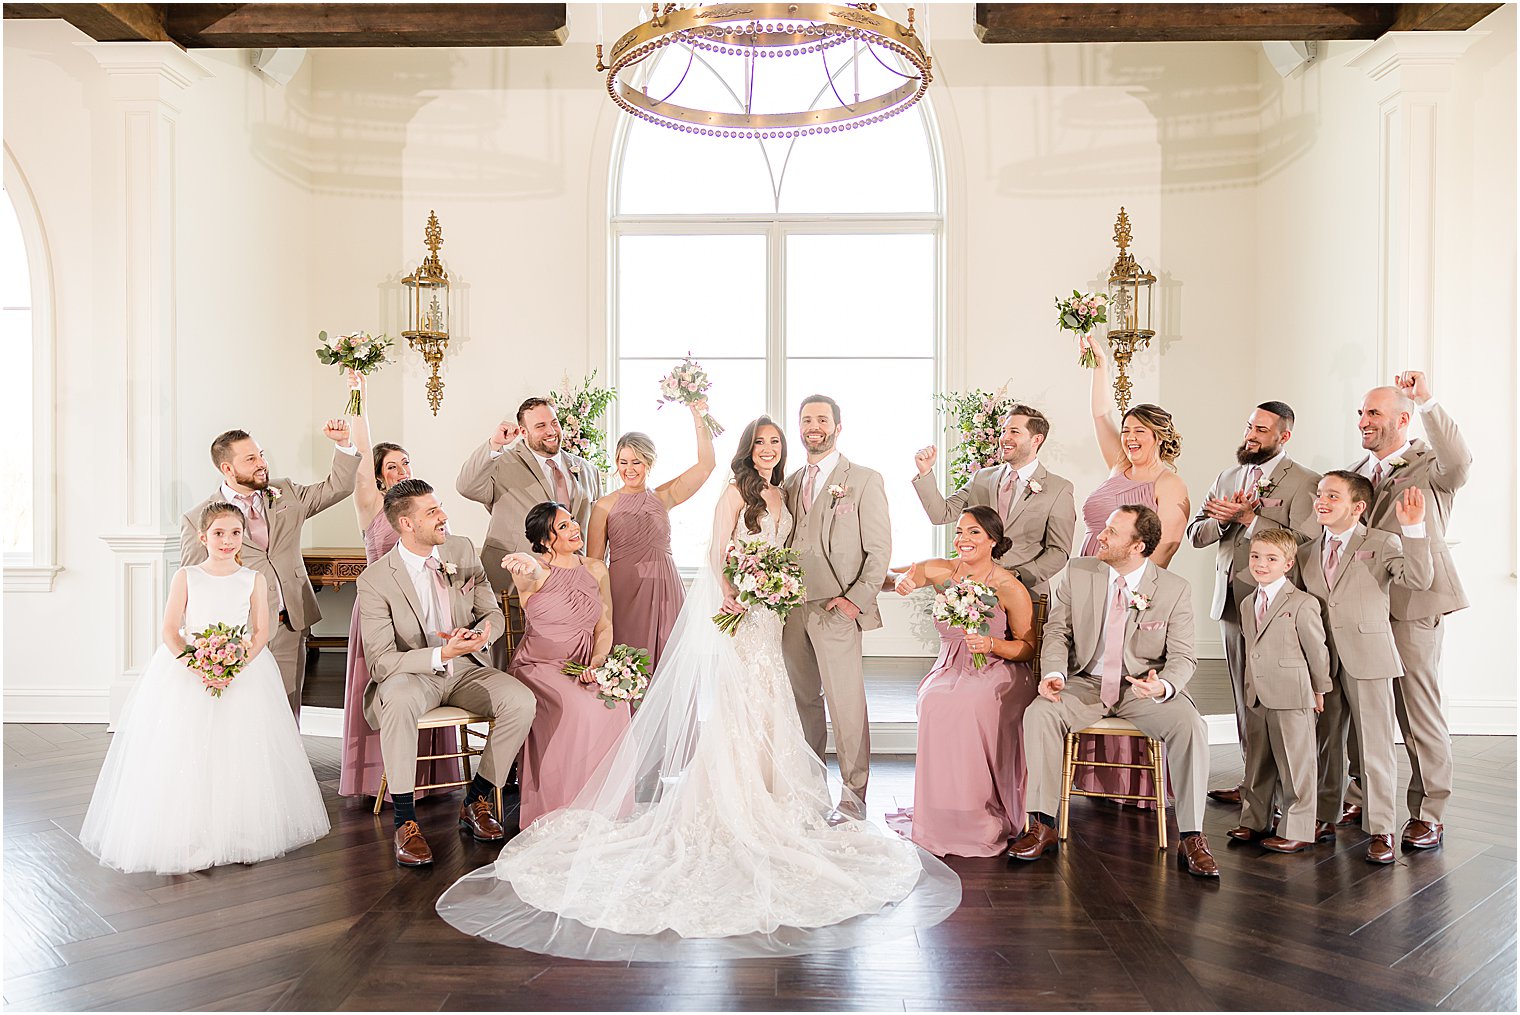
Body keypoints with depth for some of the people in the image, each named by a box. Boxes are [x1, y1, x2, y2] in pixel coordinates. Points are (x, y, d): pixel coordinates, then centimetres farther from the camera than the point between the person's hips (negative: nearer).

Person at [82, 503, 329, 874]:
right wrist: (196, 666, -17)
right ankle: (188, 837, 6)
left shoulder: (253, 580, 3)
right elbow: (170, 631, -2)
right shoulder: (186, 577, 2)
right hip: (187, 674, 0)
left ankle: (240, 835, 10)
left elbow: (261, 633, 0)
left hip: (244, 673, 0)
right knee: (183, 753, -4)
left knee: (240, 753, -1)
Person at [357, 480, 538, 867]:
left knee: (521, 701, -23)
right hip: (411, 675, -4)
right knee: (398, 700, -39)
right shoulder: (375, 580, -14)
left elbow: (493, 613, 7)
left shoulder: (463, 550, -1)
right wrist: (441, 654, -30)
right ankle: (405, 822, -25)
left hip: (465, 669, 4)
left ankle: (476, 802, -3)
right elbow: (380, 662, -16)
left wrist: (479, 636, -17)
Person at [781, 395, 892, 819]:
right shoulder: (791, 483, 16)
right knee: (803, 700, 11)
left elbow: (879, 549, -3)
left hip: (837, 609, -5)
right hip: (792, 608, 5)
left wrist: (857, 598, -11)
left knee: (846, 703, -4)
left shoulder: (864, 480, -1)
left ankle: (854, 794, 7)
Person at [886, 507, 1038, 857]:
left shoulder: (1011, 589, -7)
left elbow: (1028, 648, -1)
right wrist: (902, 583, -24)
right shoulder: (941, 571, 0)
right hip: (950, 670, 3)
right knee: (935, 703, -32)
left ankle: (982, 817, -17)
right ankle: (942, 814, -17)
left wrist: (991, 644, -21)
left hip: (998, 674, -3)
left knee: (970, 706, -35)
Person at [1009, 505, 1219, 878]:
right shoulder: (1078, 573, -1)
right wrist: (1054, 673, -18)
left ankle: (1191, 839, -15)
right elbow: (1057, 631, 3)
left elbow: (1183, 657, -5)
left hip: (1145, 688, -1)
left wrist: (1163, 686, -28)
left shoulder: (1175, 590, -6)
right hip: (1086, 683, 1)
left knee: (1191, 726, -29)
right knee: (1039, 713, -26)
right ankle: (1042, 825, -18)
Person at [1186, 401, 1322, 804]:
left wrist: (1249, 517, -17)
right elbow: (1195, 533, 13)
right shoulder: (1227, 477, 16)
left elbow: (1304, 543, -18)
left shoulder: (1305, 482, -5)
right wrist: (1223, 518, -7)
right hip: (1232, 600, 7)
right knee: (1244, 695, 13)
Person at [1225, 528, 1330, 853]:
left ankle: (1298, 831, 11)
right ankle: (1254, 821, 27)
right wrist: (1249, 687, 17)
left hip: (1292, 697, -7)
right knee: (1257, 762, 15)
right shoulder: (1247, 603, 12)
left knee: (1295, 765, 2)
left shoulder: (1302, 603, -9)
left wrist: (1319, 690, 2)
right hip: (1256, 697, 7)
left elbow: (1317, 650, -3)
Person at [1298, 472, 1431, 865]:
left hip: (1367, 659, -4)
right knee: (1325, 744, 12)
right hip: (1322, 663, 5)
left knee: (1374, 746, 0)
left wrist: (1413, 527, -25)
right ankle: (1325, 818, 25)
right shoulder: (1306, 553, 12)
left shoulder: (1381, 543, -1)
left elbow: (1418, 580, -17)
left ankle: (1380, 830, 10)